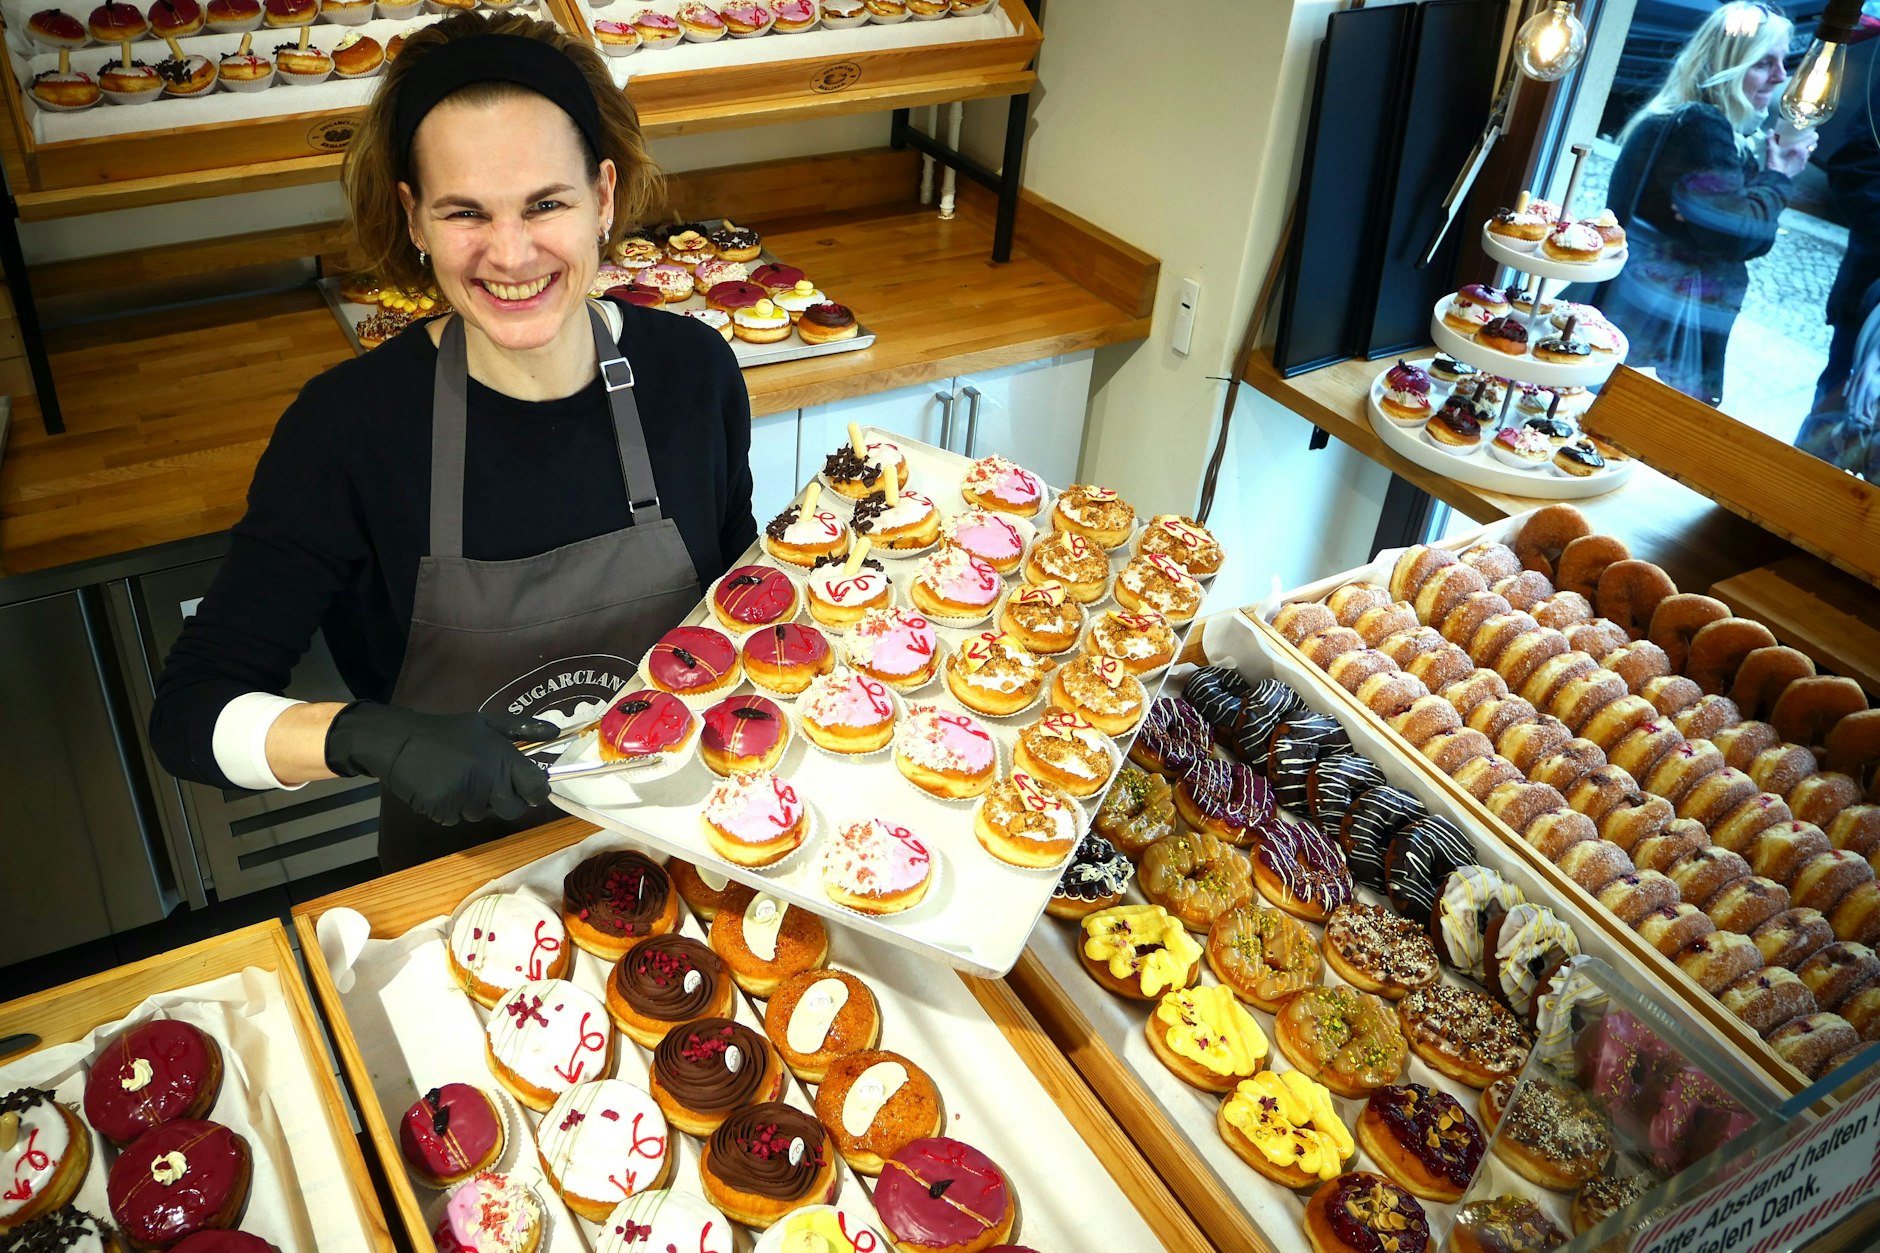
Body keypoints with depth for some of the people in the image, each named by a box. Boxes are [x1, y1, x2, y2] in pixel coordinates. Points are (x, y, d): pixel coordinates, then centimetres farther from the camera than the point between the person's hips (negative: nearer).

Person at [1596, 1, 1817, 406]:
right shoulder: (1699, 126, -14)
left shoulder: (1712, 128, 16)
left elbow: (1752, 236, 12)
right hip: (1657, 334, -10)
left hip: (1663, 329, 10)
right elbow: (1737, 236, -20)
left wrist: (1775, 168, -6)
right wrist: (1778, 177, -5)